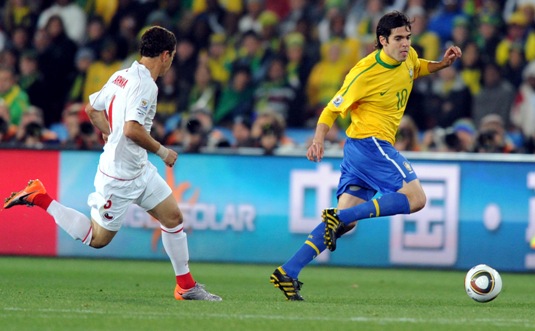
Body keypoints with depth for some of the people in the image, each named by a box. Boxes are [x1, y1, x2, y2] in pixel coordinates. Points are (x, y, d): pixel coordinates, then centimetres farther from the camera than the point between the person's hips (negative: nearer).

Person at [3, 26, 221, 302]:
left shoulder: (121, 76, 5)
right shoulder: (145, 85, -22)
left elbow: (92, 109, 14)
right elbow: (132, 129, -31)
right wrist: (162, 151, -18)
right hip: (119, 176, -10)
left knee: (173, 217, 8)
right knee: (97, 239, 3)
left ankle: (186, 287, 15)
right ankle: (39, 198, 9)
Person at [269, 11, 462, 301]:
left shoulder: (408, 58, 5)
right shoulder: (365, 73, -17)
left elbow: (418, 68, 30)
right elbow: (332, 109, -10)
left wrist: (443, 63, 11)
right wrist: (318, 140, -23)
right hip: (370, 143, -8)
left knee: (345, 221, 3)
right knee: (415, 198, -17)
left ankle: (288, 273, -1)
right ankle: (338, 216, -20)